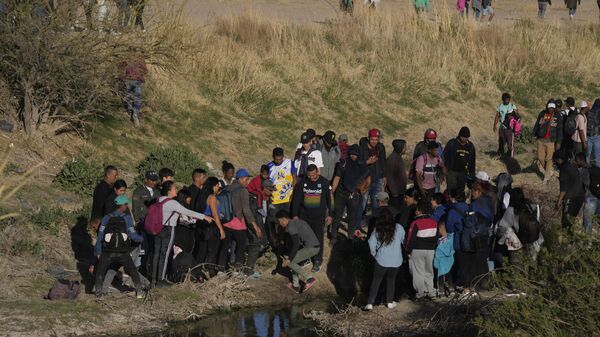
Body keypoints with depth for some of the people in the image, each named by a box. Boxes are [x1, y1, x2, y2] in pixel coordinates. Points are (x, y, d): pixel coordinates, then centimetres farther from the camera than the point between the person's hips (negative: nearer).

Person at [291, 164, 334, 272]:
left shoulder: (324, 183, -6)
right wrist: (295, 215, 6)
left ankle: (317, 261, 9)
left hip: (319, 216, -2)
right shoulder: (302, 183, -1)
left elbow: (330, 199, 1)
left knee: (318, 238, 0)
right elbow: (296, 199, 7)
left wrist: (330, 215, 1)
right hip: (304, 215, 2)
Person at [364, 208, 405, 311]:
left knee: (376, 281, 6)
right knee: (391, 280, 17)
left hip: (381, 260, -1)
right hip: (396, 261, 1)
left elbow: (371, 243, -8)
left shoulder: (377, 230, -6)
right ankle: (390, 302, 22)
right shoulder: (399, 228, -5)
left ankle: (370, 303, 0)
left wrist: (374, 253, 10)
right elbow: (404, 241, 6)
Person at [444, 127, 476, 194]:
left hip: (463, 173, 4)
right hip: (452, 171, -4)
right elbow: (445, 156, -4)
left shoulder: (470, 146, 5)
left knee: (460, 190, 7)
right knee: (451, 189, -9)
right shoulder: (451, 143, -8)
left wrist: (472, 173, 13)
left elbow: (472, 161, 14)